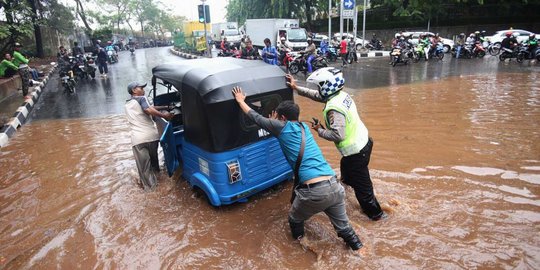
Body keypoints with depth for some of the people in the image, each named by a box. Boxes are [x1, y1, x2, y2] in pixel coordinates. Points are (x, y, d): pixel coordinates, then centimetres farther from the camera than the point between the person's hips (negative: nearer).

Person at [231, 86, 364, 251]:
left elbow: (257, 118, 19)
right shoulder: (304, 127, 19)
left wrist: (240, 101, 31)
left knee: (295, 220, 25)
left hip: (313, 192, -5)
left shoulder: (282, 127, 4)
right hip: (334, 187, 6)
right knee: (343, 226, 24)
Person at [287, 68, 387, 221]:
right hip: (363, 141, 9)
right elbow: (317, 96, 11)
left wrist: (319, 130, -16)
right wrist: (296, 88, 13)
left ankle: (376, 213, 24)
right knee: (347, 169, 35)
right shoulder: (341, 94, 0)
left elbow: (337, 135, -32)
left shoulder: (334, 108, -29)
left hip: (356, 151, -9)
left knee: (362, 185, 8)